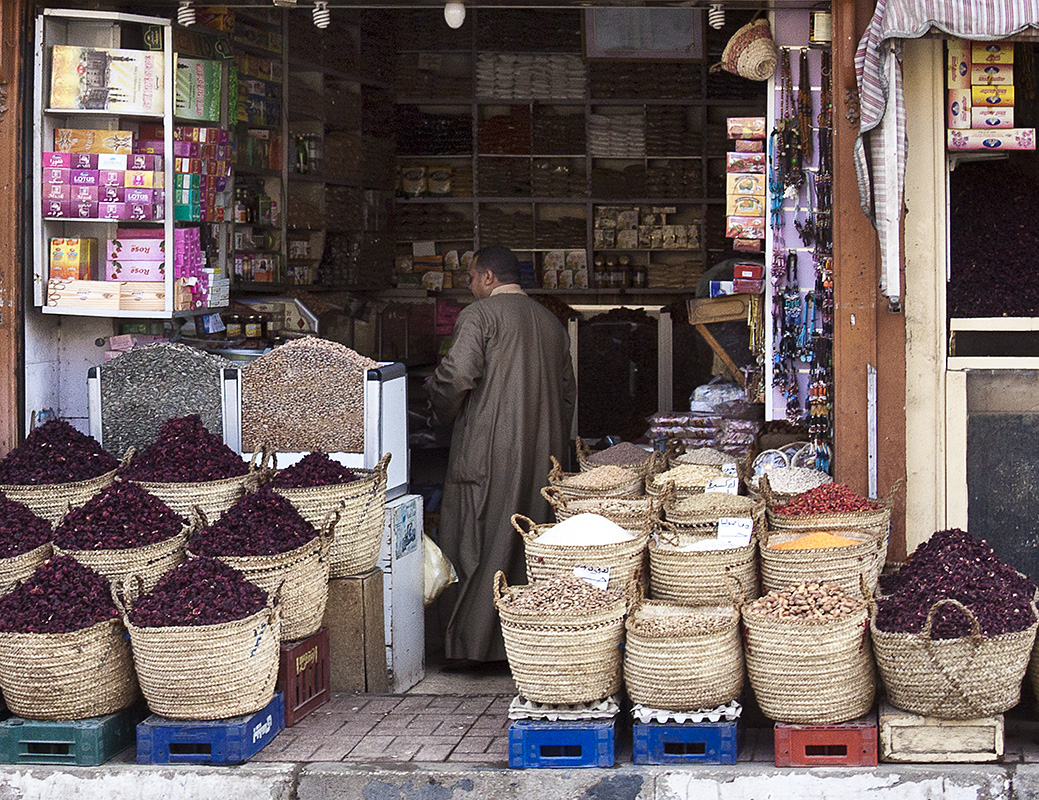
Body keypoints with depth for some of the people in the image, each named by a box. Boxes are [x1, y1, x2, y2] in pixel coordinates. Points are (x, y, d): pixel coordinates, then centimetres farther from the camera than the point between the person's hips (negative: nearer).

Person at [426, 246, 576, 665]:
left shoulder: (479, 315, -5)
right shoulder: (550, 322, 16)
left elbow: (458, 375, -17)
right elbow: (567, 391, 18)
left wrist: (441, 411, 2)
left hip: (488, 449, -6)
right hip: (541, 454, 6)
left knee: (477, 548, -2)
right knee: (528, 548, 10)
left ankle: (469, 645, -2)